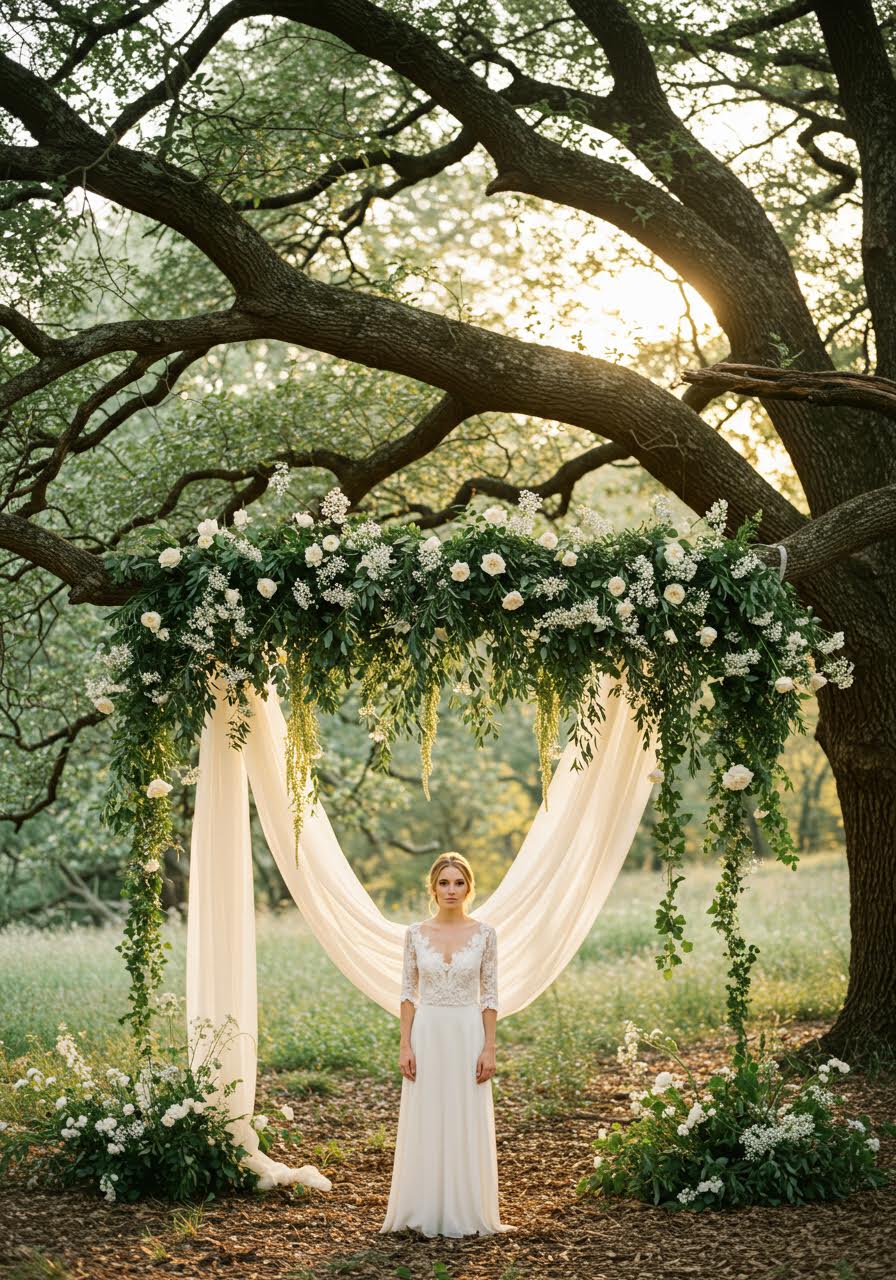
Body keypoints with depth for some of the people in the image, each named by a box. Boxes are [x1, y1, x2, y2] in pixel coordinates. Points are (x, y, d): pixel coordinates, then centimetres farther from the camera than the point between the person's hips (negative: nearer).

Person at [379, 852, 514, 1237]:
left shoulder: (484, 934, -1)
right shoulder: (415, 934, 0)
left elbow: (490, 995, 0)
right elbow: (408, 992, 3)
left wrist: (489, 1048, -5)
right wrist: (405, 1045, -4)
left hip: (468, 1035, -1)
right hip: (427, 1035, 1)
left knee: (467, 1125, 3)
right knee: (424, 1124, 4)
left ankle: (466, 1213, 13)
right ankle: (426, 1212, 13)